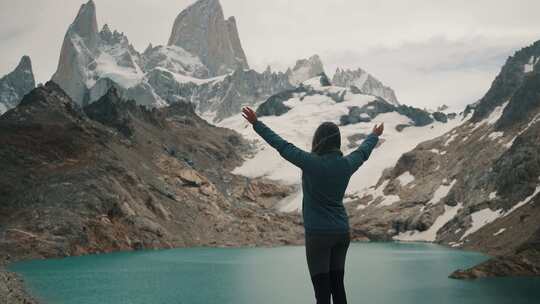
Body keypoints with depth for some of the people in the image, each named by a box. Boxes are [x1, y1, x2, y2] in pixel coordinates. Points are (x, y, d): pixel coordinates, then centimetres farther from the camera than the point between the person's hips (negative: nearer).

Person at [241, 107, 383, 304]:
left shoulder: (312, 163, -16)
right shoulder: (346, 164, 0)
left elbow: (282, 146, -11)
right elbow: (363, 152, 20)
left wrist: (256, 124, -1)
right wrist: (375, 136, 42)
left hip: (318, 234, -6)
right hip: (342, 232, 6)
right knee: (337, 286, 15)